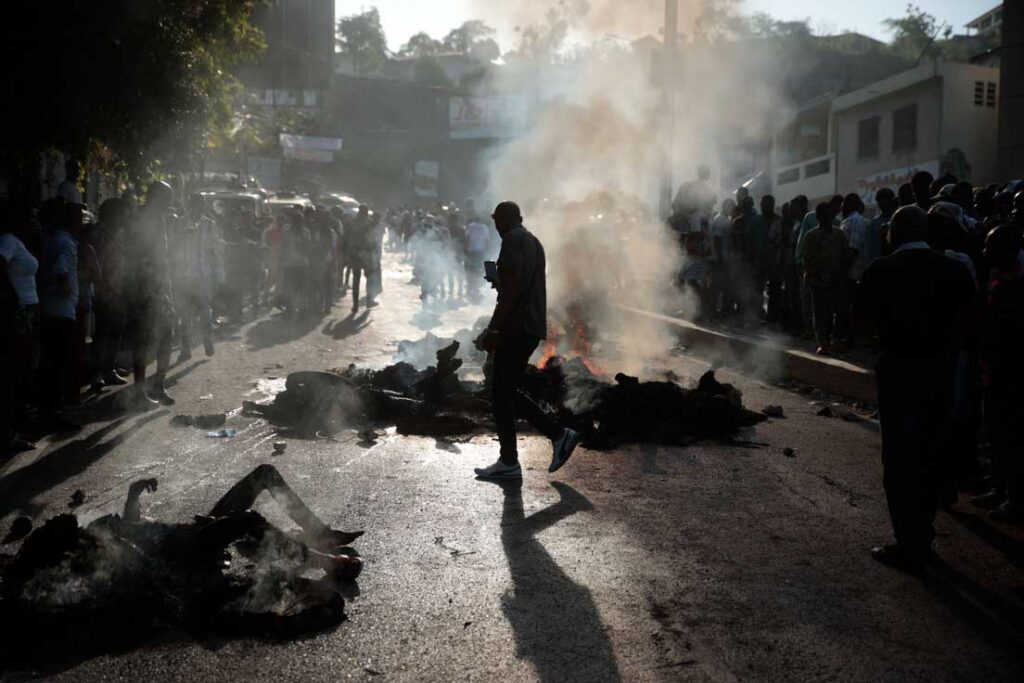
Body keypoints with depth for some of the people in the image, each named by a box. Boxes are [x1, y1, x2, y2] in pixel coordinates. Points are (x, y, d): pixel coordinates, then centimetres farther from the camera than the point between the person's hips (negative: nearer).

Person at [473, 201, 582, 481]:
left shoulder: (513, 240, -11)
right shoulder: (533, 241, 20)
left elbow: (512, 288, -20)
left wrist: (494, 329, -20)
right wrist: (498, 282, 29)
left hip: (517, 328, -10)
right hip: (532, 326, 10)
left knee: (501, 393, -3)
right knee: (507, 392, 14)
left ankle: (508, 462, 1)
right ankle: (559, 435, 12)